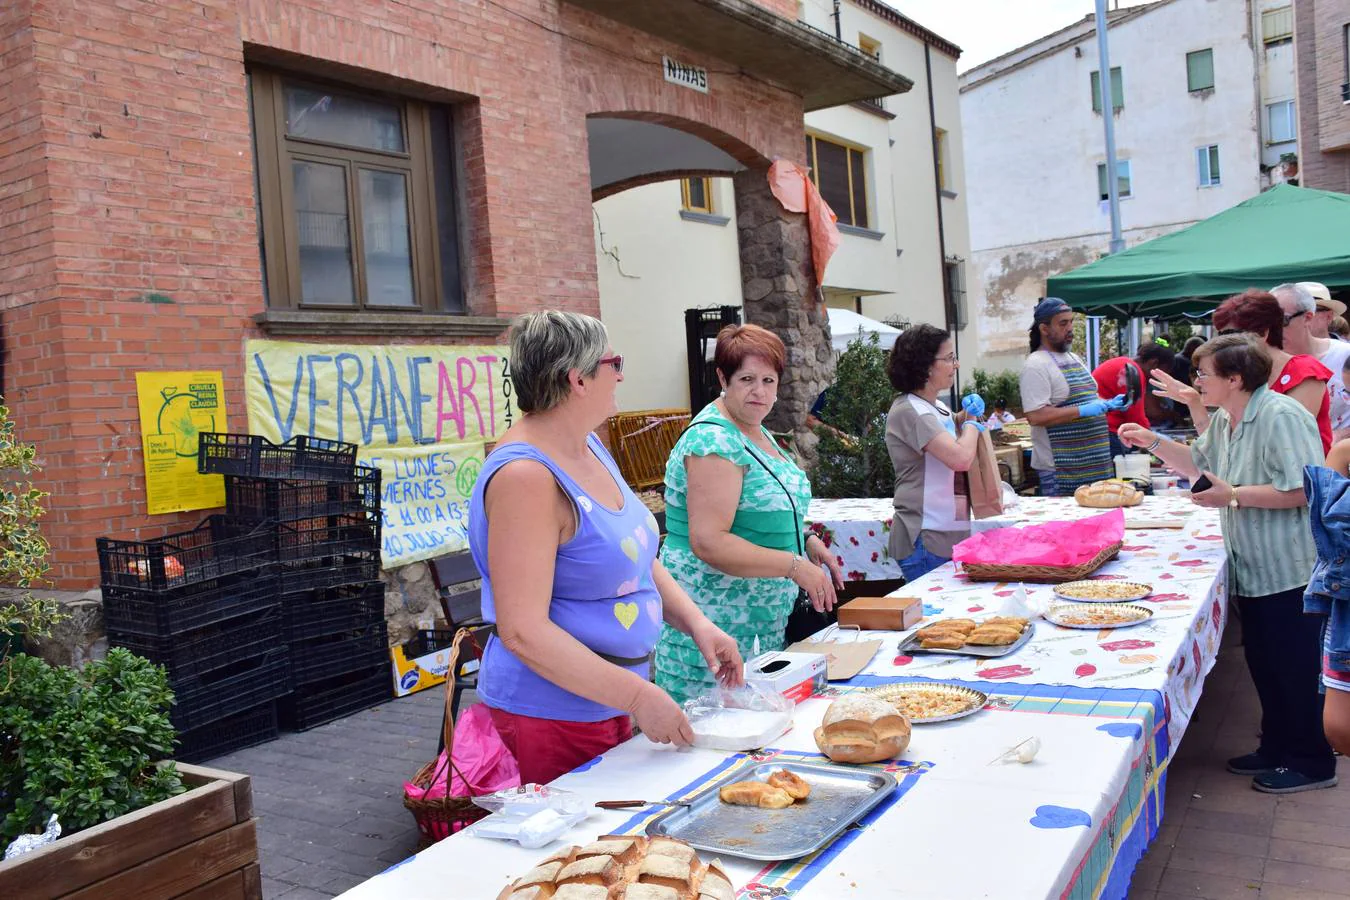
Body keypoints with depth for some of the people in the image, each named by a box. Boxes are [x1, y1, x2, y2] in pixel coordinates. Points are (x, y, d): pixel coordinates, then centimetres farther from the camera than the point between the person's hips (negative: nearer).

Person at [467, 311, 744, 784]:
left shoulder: (589, 447, 6)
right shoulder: (525, 475, -23)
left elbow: (637, 558, 16)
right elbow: (522, 631, -26)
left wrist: (697, 623, 2)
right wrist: (637, 696, -26)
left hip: (611, 702, 9)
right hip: (553, 713, -9)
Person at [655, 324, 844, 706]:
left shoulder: (755, 431, 12)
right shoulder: (713, 441, -18)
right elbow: (709, 543, -25)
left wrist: (806, 542, 9)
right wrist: (795, 566, -21)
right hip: (714, 624, -9)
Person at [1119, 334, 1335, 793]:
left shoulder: (1281, 416, -20)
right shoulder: (1223, 420, 10)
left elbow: (1304, 490, -27)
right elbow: (1198, 462, 27)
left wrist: (1233, 496, -22)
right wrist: (1152, 442, 13)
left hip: (1289, 574, -9)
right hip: (1252, 571, 9)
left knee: (1297, 669, 2)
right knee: (1264, 667, 17)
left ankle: (1311, 762, 16)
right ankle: (1276, 749, 30)